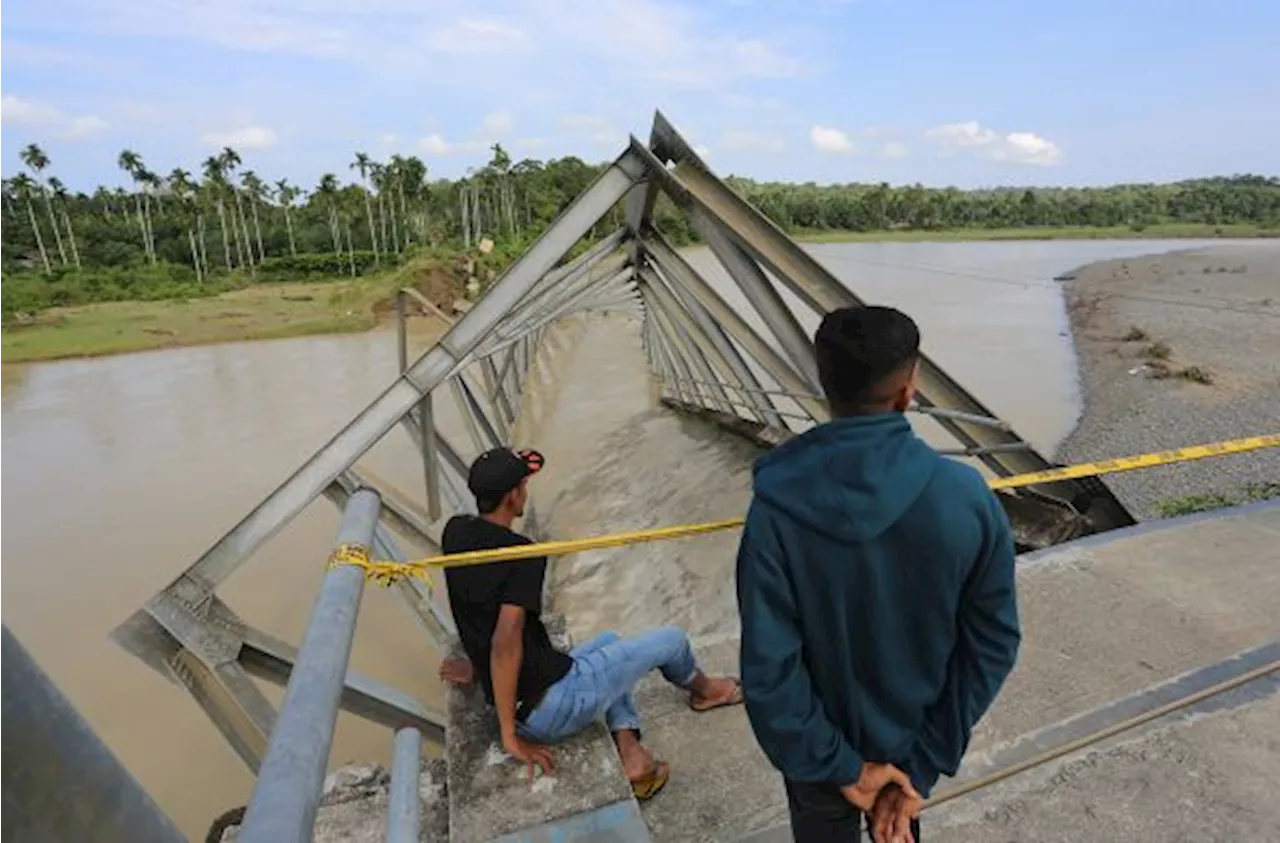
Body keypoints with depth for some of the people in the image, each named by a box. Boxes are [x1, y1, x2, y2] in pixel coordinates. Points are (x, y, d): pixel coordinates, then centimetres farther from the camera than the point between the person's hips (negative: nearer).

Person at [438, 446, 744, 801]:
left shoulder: (454, 532, 0)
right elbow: (506, 643, -32)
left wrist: (477, 666, 28)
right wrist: (510, 736, -22)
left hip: (526, 708, 9)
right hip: (555, 710, -8)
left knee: (607, 642, 33)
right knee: (671, 640, 10)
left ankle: (630, 756, 20)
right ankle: (704, 689, 45)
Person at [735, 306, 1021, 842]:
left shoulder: (778, 511, -29)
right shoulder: (966, 497, -23)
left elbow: (767, 671, -25)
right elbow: (994, 645, -15)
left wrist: (839, 766, -11)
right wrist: (923, 768, -9)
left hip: (826, 752, -2)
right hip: (914, 740, 2)